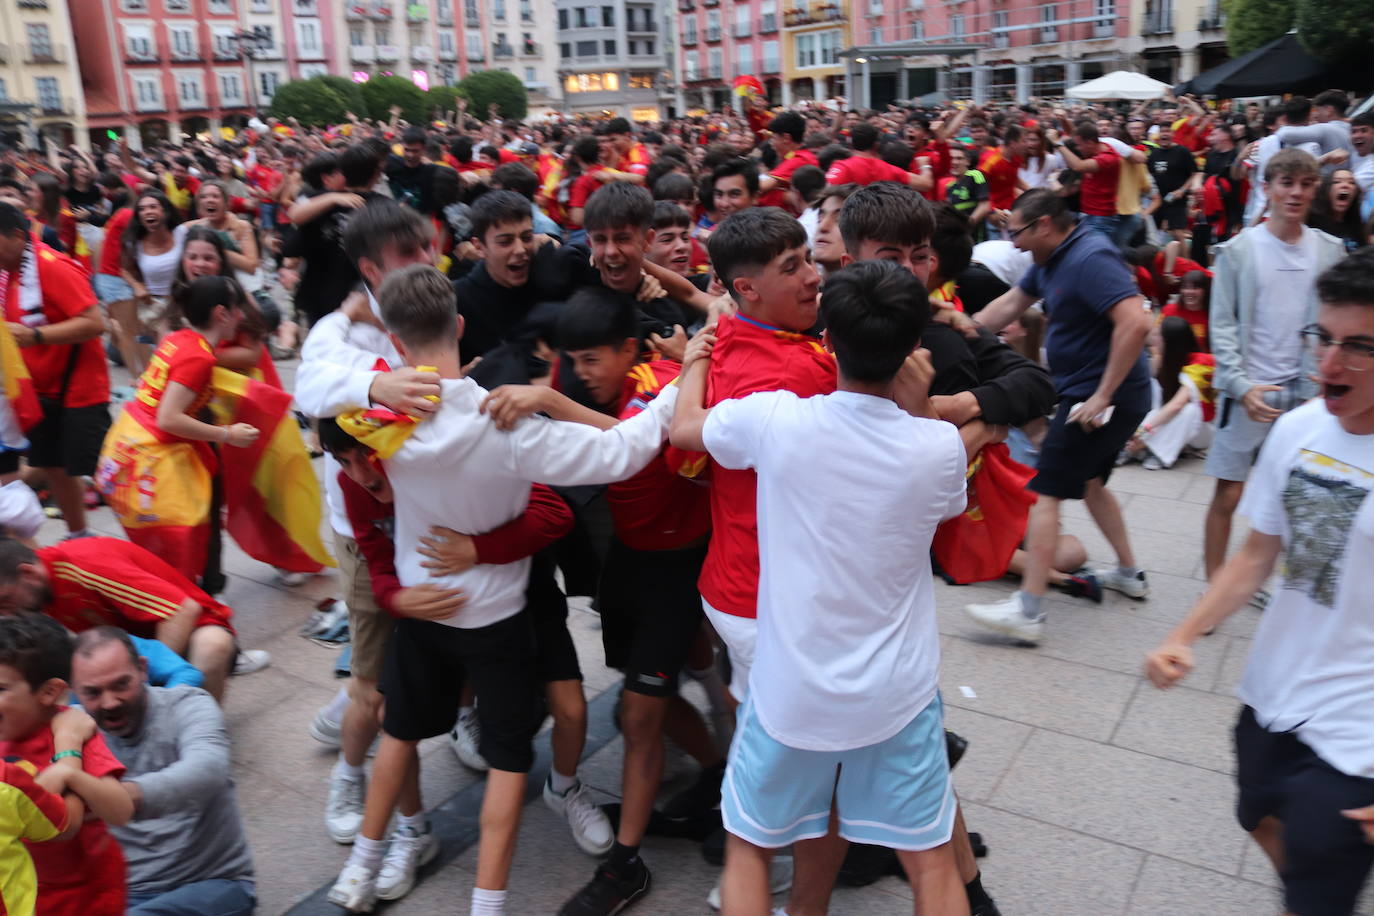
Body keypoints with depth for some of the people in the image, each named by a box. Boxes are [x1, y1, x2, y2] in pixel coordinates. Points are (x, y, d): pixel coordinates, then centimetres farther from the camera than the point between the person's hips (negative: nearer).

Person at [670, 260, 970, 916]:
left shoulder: (775, 419, -17)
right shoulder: (939, 446, -13)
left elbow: (683, 427, 3)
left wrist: (699, 354, 20)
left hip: (791, 691, -1)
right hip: (899, 694, 1)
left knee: (748, 846, 21)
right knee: (931, 862, 18)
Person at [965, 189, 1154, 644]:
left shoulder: (1089, 258, -21)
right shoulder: (1052, 259, 9)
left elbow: (1135, 322, -30)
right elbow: (1010, 305, 19)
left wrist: (1102, 396, -27)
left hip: (1103, 398, -11)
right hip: (1086, 393, 11)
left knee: (1047, 491, -10)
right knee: (1088, 480, 25)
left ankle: (1028, 611, -9)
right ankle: (1129, 574, 38)